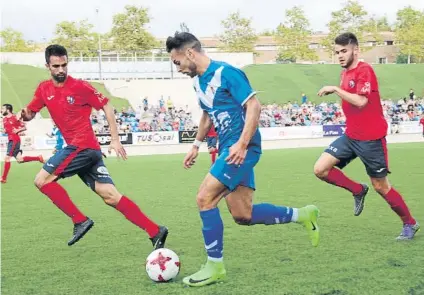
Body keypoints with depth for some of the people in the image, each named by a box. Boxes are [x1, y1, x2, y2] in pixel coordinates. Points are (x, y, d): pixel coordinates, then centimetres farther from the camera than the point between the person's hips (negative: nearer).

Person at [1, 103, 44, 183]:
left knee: (7, 158, -10)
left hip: (15, 140, -8)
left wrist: (18, 130, -19)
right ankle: (38, 158, 18)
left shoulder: (15, 118, -8)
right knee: (19, 160, 7)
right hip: (11, 140, 8)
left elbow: (24, 127, -3)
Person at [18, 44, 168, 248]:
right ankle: (155, 232, 3)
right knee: (111, 197, 2)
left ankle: (80, 221, -4)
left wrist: (115, 139, -5)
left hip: (83, 146, -7)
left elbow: (106, 107, -2)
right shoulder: (44, 89, 11)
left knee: (42, 180, -10)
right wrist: (25, 114, -6)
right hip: (77, 148, 7)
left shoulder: (79, 86, -7)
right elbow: (30, 113, 19)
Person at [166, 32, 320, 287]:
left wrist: (242, 144, -25)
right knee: (242, 215, 7)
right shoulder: (199, 81, 14)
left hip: (242, 149, -9)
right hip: (229, 150, 9)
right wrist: (197, 145, 24)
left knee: (204, 198, -14)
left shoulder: (225, 72, -13)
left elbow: (254, 106, -18)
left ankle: (215, 266, -3)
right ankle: (302, 215, 23)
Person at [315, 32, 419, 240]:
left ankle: (410, 224, 22)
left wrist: (335, 89, -23)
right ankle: (358, 191, 15)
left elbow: (361, 101, -28)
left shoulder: (364, 70, -16)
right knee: (320, 169, -6)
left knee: (380, 186, 2)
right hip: (350, 135, 8)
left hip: (371, 138, -8)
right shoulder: (345, 73, 10)